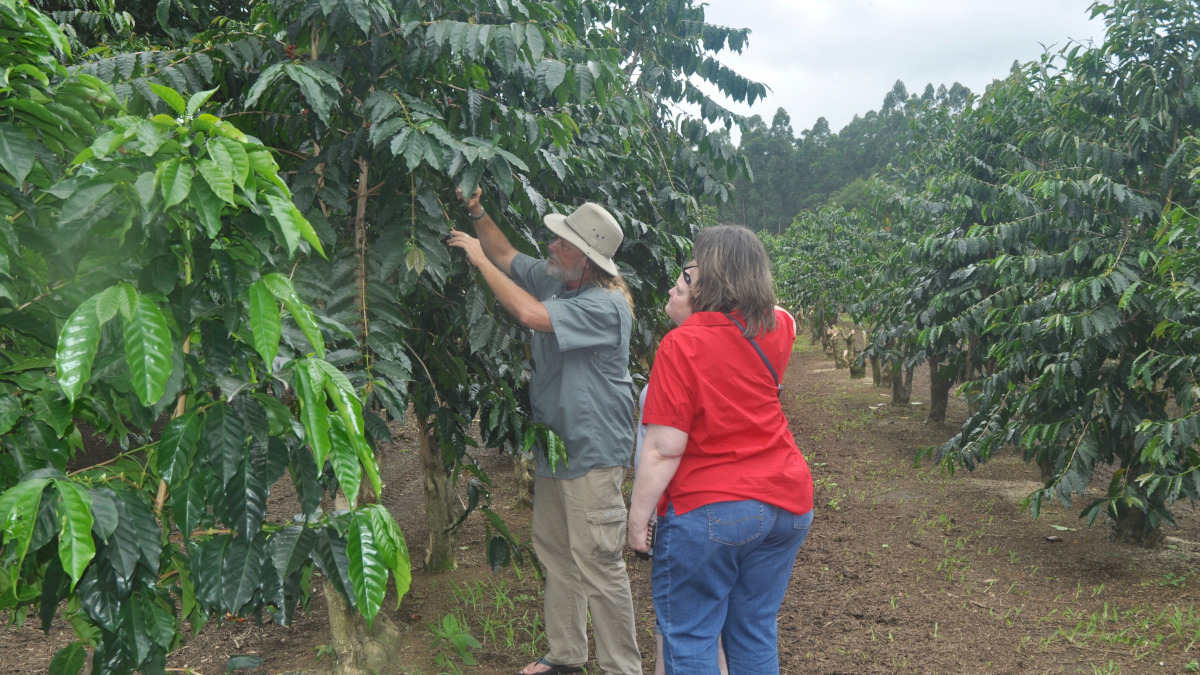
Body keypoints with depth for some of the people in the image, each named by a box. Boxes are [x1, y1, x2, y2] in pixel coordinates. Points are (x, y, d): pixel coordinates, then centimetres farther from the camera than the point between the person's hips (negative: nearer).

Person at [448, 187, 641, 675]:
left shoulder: (606, 304, -22)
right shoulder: (552, 278, 4)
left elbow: (530, 313, -32)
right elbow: (508, 256, 20)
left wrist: (480, 259, -21)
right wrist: (477, 215, 2)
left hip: (592, 452, -9)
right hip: (552, 444, 9)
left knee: (598, 565, -5)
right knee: (555, 554, 18)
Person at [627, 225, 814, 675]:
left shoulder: (682, 344, -16)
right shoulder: (775, 330, 1)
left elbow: (664, 450, -17)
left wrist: (637, 519, -8)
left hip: (709, 514, -6)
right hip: (787, 505, 6)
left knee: (689, 638, 7)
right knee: (756, 631, 17)